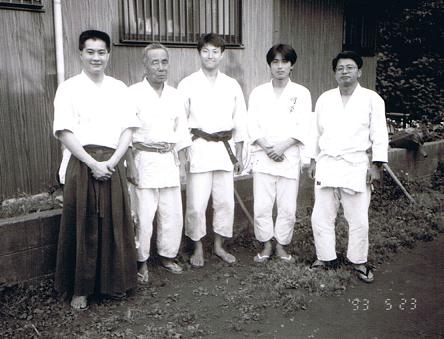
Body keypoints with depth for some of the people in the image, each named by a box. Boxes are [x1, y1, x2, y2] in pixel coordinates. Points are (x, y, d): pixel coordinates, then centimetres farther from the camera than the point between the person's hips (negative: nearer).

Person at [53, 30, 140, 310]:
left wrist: (112, 162, -9)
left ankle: (115, 282, 22)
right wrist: (93, 163, -14)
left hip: (113, 165, 3)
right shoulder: (69, 88, 2)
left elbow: (128, 128, 5)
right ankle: (80, 288, 15)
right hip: (83, 164, -2)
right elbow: (64, 132, -6)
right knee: (83, 225, 2)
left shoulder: (119, 88, 11)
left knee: (115, 223, 6)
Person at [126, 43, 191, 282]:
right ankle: (141, 262, 14)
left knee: (173, 213, 8)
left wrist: (183, 164, 12)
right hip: (144, 159, -5)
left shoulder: (174, 96, 10)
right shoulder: (134, 94, -5)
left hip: (168, 159, 5)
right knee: (143, 215, -3)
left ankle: (167, 256, 26)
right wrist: (131, 164, -12)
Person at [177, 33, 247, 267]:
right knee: (196, 203, -3)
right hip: (198, 148, -3)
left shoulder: (232, 85, 9)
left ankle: (219, 246, 25)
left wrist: (238, 155, 11)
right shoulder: (188, 84, 0)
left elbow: (240, 121, 13)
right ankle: (198, 248, 17)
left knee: (225, 201, 7)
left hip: (224, 148, 3)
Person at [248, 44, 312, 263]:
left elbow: (303, 127, -3)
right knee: (262, 206, 0)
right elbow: (252, 125, 2)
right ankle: (266, 246, 18)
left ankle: (281, 246, 21)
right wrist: (266, 148, -12)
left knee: (288, 207, 3)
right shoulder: (258, 92, 7)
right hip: (263, 158, 1)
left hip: (290, 158, 0)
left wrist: (283, 146, -15)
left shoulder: (301, 93, 3)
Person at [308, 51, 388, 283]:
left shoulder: (372, 99, 0)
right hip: (327, 165, 3)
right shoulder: (324, 99, 10)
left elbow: (379, 134, -1)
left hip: (357, 167, -3)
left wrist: (376, 164, -7)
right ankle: (326, 258, 21)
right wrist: (313, 160, 12)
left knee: (358, 220, 3)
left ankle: (358, 261, 21)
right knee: (321, 217, 5)